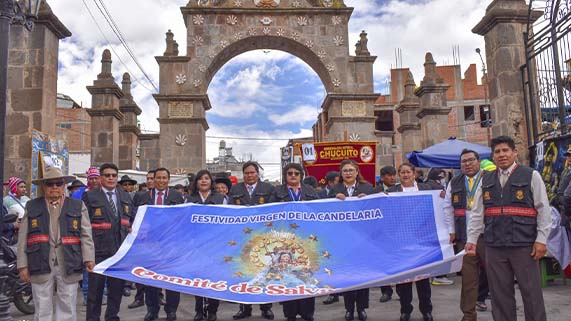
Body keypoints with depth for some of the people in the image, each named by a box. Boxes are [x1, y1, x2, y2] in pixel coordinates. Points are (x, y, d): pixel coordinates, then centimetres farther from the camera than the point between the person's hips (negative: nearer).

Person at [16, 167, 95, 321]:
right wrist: (22, 266, 0)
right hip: (41, 265, 0)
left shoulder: (78, 206, 9)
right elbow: (23, 238, 8)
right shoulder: (32, 207, 11)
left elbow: (86, 235, 4)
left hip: (68, 266, 0)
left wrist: (88, 258, -9)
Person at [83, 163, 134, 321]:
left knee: (117, 286, 11)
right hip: (98, 249, -4)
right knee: (95, 287, 3)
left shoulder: (125, 196, 13)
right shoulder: (90, 196, -2)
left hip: (121, 249, 4)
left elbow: (131, 220, 21)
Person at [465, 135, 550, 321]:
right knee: (500, 293, 8)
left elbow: (543, 210, 0)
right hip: (494, 245, 3)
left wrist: (541, 239, -7)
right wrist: (472, 240, 6)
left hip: (524, 245, -3)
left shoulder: (531, 176, 3)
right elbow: (477, 213, 11)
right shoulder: (486, 180, 12)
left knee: (531, 292, 4)